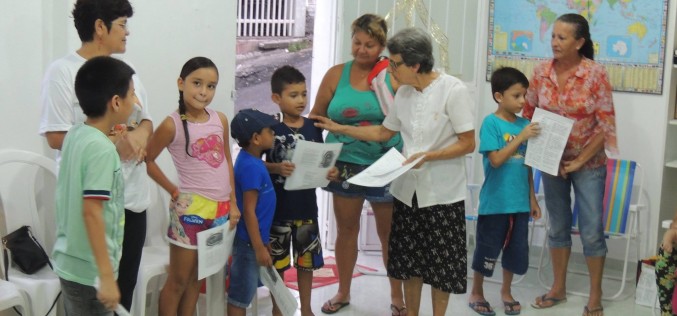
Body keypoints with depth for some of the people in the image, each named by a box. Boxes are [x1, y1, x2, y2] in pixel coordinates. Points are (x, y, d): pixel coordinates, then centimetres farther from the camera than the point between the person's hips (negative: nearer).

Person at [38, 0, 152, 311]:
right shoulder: (62, 71, -11)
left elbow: (146, 120, 14)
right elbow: (56, 137, -15)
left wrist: (140, 133, -10)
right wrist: (114, 143, -19)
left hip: (132, 196, 6)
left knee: (125, 285, 14)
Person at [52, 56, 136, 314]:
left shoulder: (75, 134, 4)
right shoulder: (102, 148, -21)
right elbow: (91, 212, -25)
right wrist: (107, 276, -23)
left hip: (69, 261, 9)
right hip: (90, 270, -9)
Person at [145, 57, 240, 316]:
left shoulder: (220, 120, 4)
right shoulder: (172, 125, -11)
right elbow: (147, 160, -6)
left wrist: (233, 203, 10)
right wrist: (174, 191, -6)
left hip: (220, 209, 5)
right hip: (190, 209, -5)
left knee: (196, 277, 15)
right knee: (177, 280, 4)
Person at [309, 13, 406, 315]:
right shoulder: (336, 74, 1)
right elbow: (316, 117, 7)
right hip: (345, 164, 2)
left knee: (389, 232, 7)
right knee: (346, 229, 13)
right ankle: (343, 292, 28)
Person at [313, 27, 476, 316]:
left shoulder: (453, 90, -15)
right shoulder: (403, 93, 3)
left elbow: (468, 143, -14)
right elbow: (383, 132, 15)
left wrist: (427, 156, -23)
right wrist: (340, 129, 11)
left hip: (442, 193, -5)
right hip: (408, 190, 5)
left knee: (441, 264, 6)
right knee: (410, 260, 13)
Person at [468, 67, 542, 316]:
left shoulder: (524, 124, 5)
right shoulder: (491, 123, -11)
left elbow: (527, 166, 11)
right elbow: (496, 160, -19)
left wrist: (532, 199, 12)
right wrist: (520, 137, -22)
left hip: (519, 202, 5)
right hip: (495, 202, -5)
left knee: (516, 249, 14)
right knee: (487, 249, 6)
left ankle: (506, 291, 32)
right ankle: (476, 293, 24)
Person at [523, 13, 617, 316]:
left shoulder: (596, 74, -15)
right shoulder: (541, 71, -5)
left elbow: (606, 125, -13)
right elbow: (529, 114, 5)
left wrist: (579, 161, -14)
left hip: (588, 164, -3)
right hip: (551, 162, 3)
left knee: (591, 231, 1)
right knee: (557, 226, 14)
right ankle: (558, 288, 28)